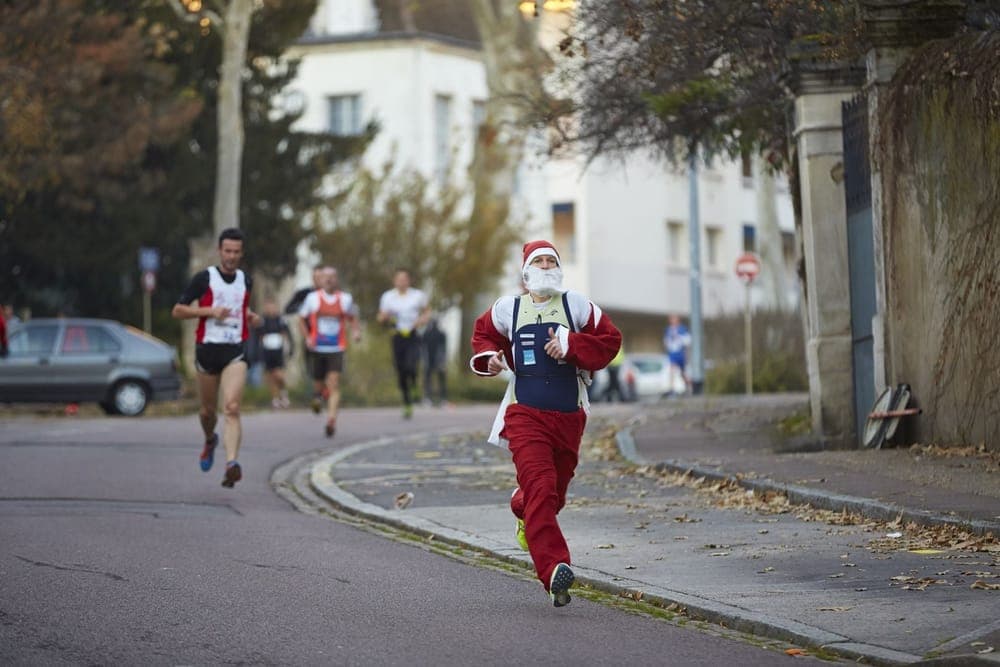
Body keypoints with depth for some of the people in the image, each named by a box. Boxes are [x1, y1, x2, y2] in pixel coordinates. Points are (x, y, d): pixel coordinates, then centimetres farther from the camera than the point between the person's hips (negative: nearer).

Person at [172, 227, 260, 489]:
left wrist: (251, 317, 7)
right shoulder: (204, 278, -2)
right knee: (208, 410, 13)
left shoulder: (246, 281, 10)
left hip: (236, 352, 1)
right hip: (207, 349, -1)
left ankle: (231, 463, -30)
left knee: (232, 408, -18)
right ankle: (210, 441, 47)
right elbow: (178, 310, -2)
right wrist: (209, 311, -15)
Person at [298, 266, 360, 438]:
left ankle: (331, 421, -21)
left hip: (336, 349, -1)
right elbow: (302, 319, 12)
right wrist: (307, 338, -3)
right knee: (319, 385, 10)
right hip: (318, 348, 1)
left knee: (334, 385, -15)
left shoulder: (345, 299, 5)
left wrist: (356, 331, 0)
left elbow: (352, 318, 20)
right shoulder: (312, 298, 3)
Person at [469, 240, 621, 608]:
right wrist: (490, 358, 3)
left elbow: (610, 340, 0)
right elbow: (483, 333, 24)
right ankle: (554, 570, -28)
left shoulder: (576, 306, 3)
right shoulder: (508, 309, 6)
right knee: (539, 487, -20)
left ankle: (525, 513, 52)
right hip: (525, 413, -2)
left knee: (556, 491, 14)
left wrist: (572, 345, -15)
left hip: (569, 415, 2)